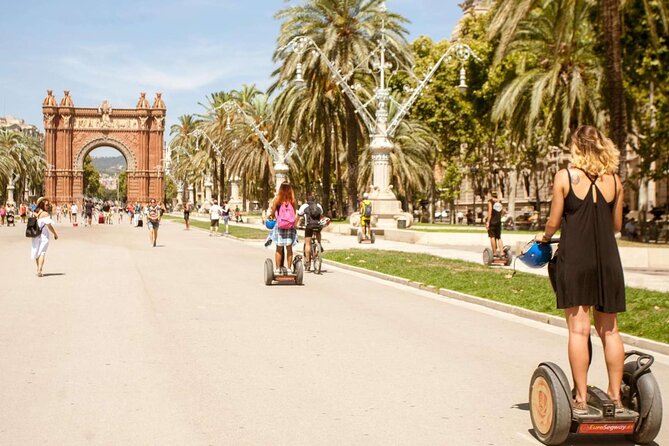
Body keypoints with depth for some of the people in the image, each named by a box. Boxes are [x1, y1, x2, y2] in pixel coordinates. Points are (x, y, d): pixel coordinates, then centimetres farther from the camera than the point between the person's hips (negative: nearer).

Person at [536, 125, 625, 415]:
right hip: (607, 260, 3)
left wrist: (544, 237, 19)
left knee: (578, 329, 0)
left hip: (574, 259, -3)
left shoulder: (565, 177, -5)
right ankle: (615, 397, 15)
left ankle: (581, 399, 0)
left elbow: (554, 222, -2)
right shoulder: (614, 180, 5)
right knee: (609, 330, 10)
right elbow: (616, 225, 12)